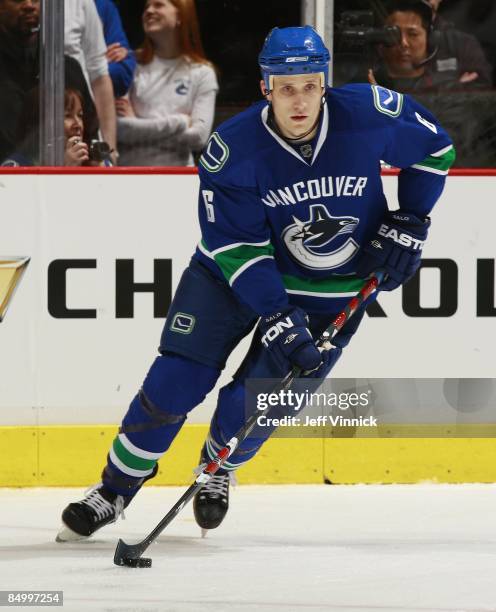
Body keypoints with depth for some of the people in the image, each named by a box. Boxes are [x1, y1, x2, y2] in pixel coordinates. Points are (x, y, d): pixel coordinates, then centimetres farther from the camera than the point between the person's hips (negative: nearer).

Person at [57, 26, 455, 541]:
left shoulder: (369, 116, -22)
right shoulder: (233, 151, -25)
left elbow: (434, 146, -2)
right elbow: (236, 247, -21)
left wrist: (408, 222, -7)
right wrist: (277, 317, -30)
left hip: (333, 293, 0)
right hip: (237, 268, 0)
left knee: (250, 407, -8)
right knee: (175, 381, -9)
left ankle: (218, 469, 27)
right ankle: (114, 491, 10)